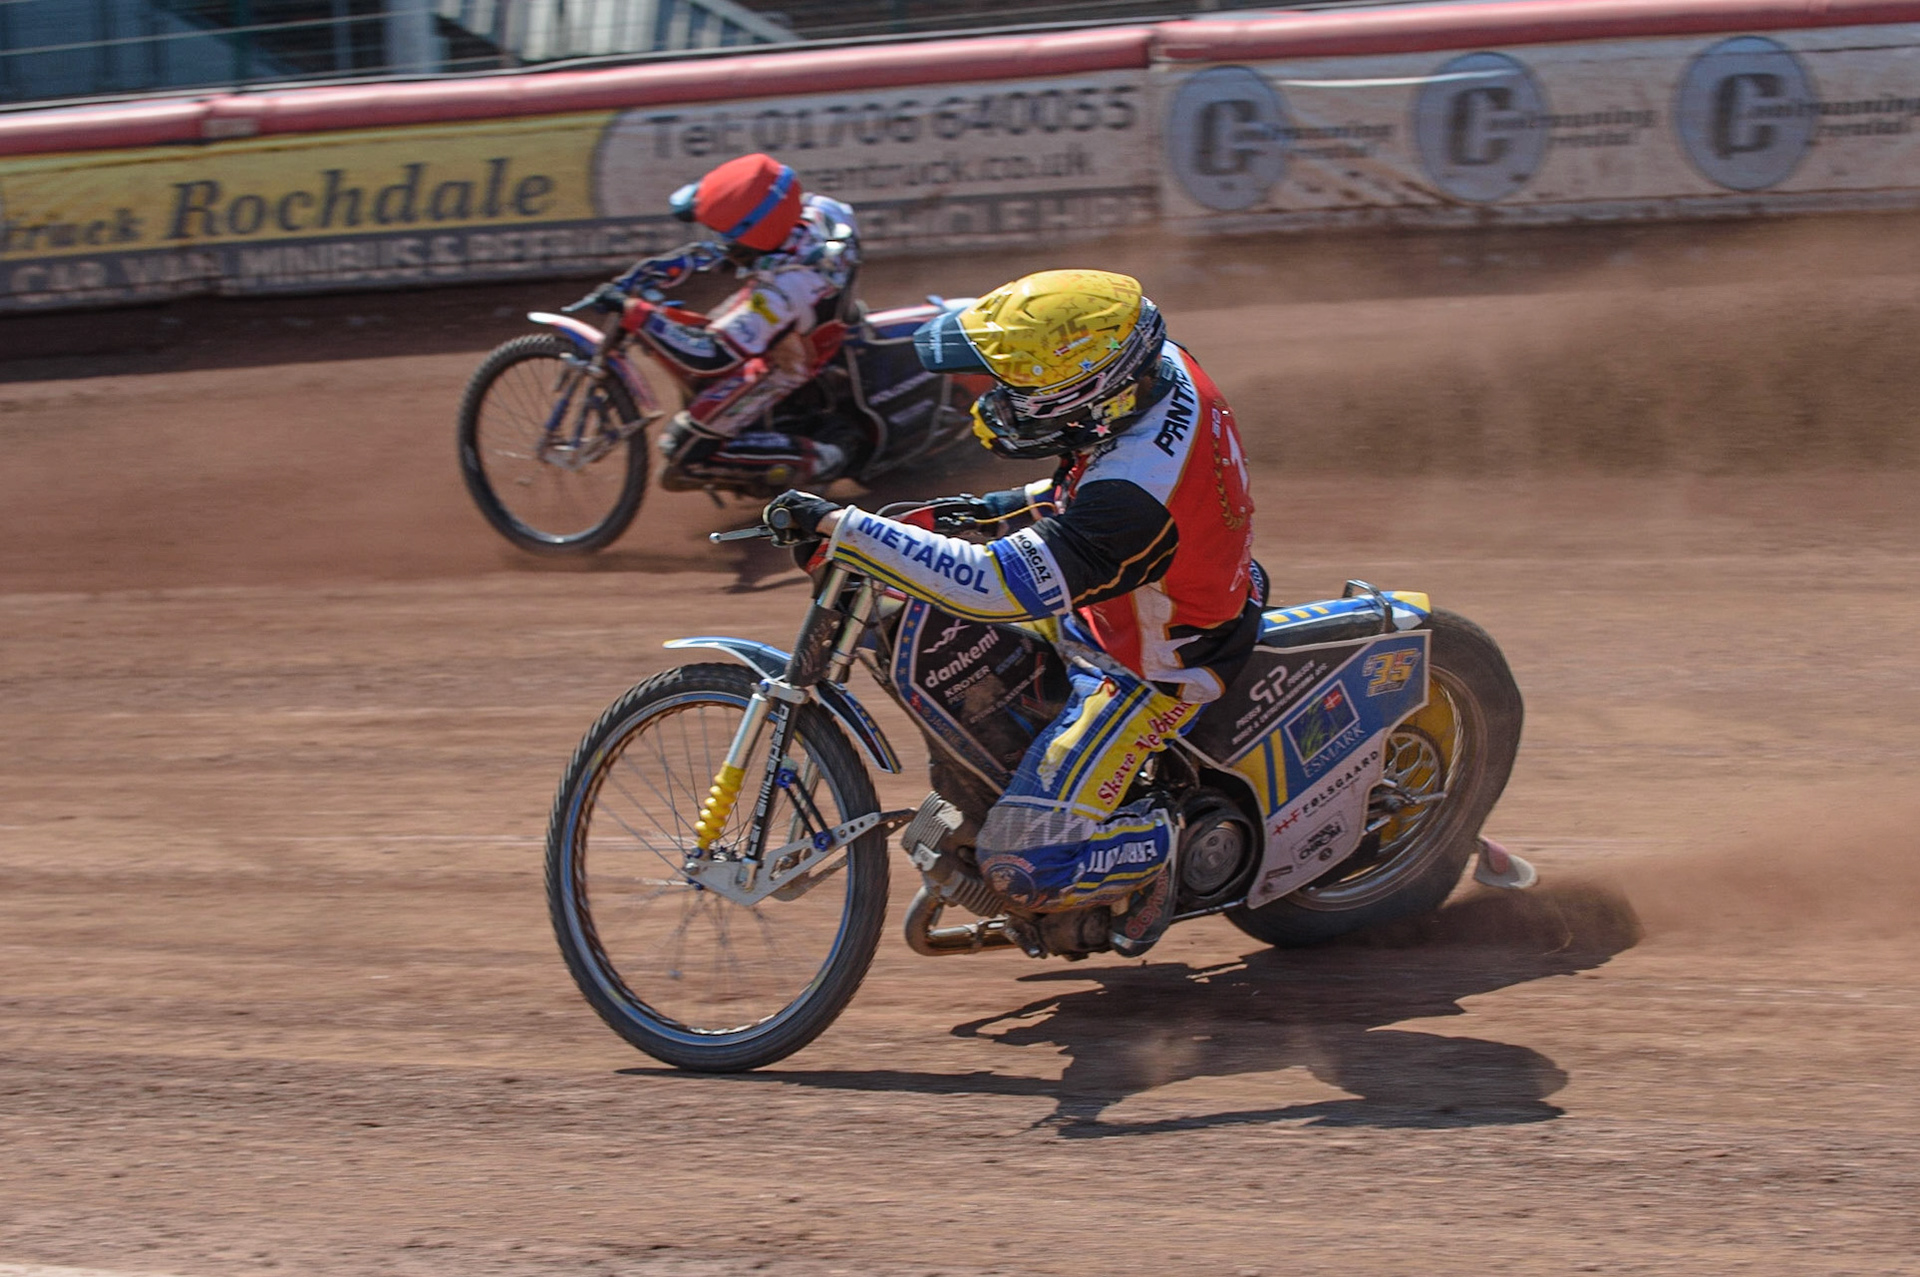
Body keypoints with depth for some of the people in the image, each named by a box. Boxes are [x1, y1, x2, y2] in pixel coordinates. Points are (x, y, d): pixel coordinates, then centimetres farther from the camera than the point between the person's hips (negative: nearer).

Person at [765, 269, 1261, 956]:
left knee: (1023, 861, -14)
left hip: (1151, 671, -9)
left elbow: (996, 587, -45)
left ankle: (1164, 849, 10)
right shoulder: (1163, 368, -15)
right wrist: (1019, 505, 3)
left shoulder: (1134, 499, -42)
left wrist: (840, 526, -43)